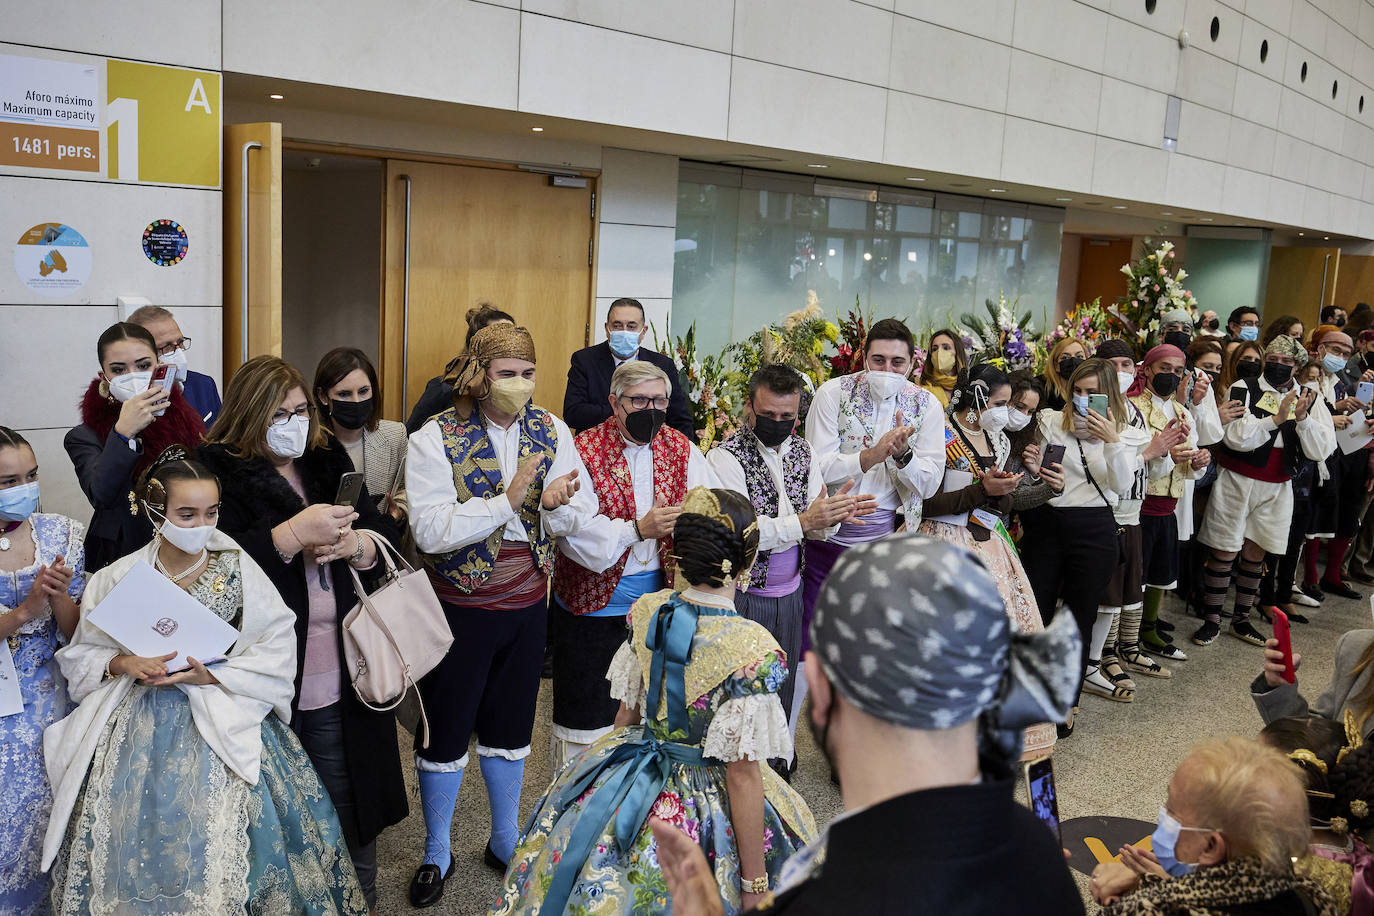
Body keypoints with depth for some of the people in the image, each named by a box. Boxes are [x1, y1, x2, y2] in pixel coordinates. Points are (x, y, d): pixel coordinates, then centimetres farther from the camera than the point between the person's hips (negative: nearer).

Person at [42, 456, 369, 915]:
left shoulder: (236, 569, -4)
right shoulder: (118, 578, 1)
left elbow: (277, 648, -6)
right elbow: (80, 655, 8)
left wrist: (213, 675, -16)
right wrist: (121, 663, -12)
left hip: (220, 726, -1)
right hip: (138, 727, 2)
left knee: (217, 846, -7)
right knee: (135, 844, 2)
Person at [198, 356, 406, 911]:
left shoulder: (330, 463, 10)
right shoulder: (218, 474, -7)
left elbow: (386, 537, 9)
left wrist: (356, 544, -12)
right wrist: (294, 533, -25)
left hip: (340, 676, 4)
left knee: (350, 803, 15)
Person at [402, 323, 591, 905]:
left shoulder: (550, 431, -2)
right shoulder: (435, 438, -14)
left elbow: (581, 515, -2)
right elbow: (430, 531, -24)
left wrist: (555, 505, -24)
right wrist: (507, 502, -29)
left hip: (527, 604, 4)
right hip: (459, 606, -3)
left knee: (510, 726, 19)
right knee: (445, 728, 11)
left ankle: (506, 841, 39)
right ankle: (436, 852, 33)